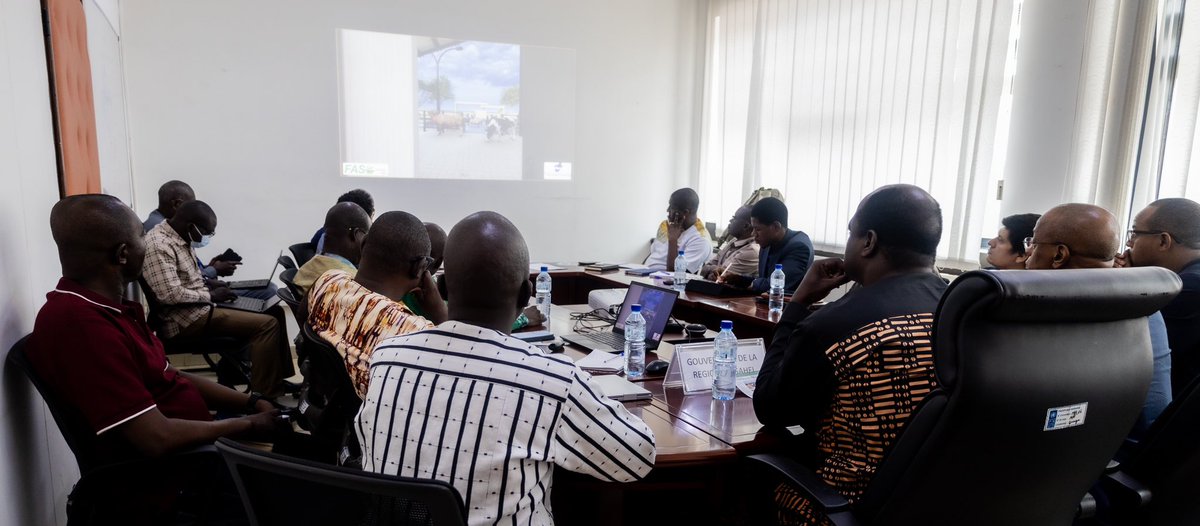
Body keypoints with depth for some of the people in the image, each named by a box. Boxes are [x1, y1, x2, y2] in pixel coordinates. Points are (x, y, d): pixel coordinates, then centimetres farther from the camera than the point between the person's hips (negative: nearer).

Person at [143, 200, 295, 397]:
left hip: (198, 306, 10)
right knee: (267, 324, -22)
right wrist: (210, 295, -15)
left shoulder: (181, 237, 12)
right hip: (186, 318, -10)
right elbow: (170, 294, -27)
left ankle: (280, 380, 11)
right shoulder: (159, 245, -19)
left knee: (273, 312, 8)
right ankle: (264, 397, -18)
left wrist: (213, 284, 6)